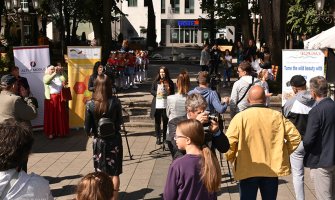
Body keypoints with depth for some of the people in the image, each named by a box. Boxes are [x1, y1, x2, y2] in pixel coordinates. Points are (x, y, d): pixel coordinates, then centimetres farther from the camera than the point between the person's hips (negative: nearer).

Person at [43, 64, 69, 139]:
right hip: (51, 98, -3)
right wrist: (55, 73, -31)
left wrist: (62, 72, -21)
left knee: (60, 115, 6)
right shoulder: (46, 77, 2)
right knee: (51, 115, 0)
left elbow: (64, 79, -7)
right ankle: (51, 132, 3)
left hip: (59, 98, 3)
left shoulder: (59, 76, 9)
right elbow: (47, 81, -21)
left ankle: (60, 131, 15)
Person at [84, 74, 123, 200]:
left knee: (101, 174, 13)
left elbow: (87, 128, -7)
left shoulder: (90, 104, -12)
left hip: (99, 141, 0)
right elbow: (120, 122, -1)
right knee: (114, 173, 11)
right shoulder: (115, 102, -12)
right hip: (114, 140, 0)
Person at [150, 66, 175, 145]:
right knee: (157, 122, 7)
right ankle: (158, 138, 16)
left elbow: (172, 93, 7)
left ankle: (165, 138, 16)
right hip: (157, 105, 1)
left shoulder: (170, 82, 1)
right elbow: (152, 91, 5)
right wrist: (157, 93, -13)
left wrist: (169, 92, -13)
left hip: (166, 105, -1)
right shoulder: (156, 81, 3)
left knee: (166, 122, 5)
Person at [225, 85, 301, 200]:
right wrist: (284, 152, 13)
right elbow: (295, 136, 0)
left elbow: (229, 142, -15)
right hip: (272, 168, 3)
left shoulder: (240, 117, -10)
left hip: (247, 170, -2)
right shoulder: (277, 116, -1)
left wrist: (232, 158, 2)